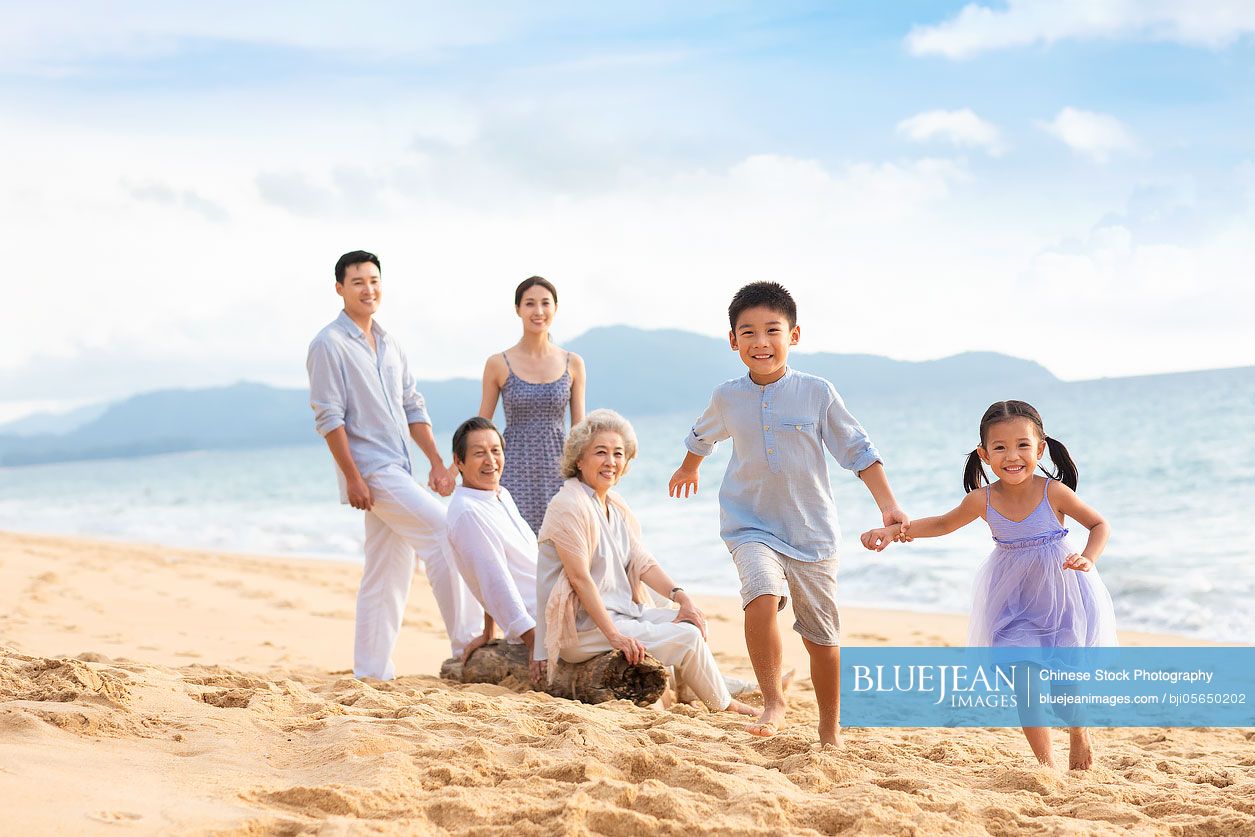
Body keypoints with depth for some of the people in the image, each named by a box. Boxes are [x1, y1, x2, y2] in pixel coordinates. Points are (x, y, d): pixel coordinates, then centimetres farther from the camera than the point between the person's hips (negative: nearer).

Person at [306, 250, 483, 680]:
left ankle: (372, 672, 13)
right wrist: (352, 478, -17)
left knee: (389, 574, 7)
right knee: (444, 532, -15)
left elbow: (412, 407, 18)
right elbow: (328, 417, -12)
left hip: (399, 469, 8)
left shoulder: (388, 344, 17)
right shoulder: (329, 345, -6)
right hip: (370, 470, -8)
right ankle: (466, 643, -10)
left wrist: (437, 461, 9)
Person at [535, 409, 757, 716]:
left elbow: (642, 562, 7)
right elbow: (579, 577, -22)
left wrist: (680, 596, -10)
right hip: (582, 628, -9)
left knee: (691, 621, -1)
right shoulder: (569, 506, -16)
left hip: (619, 613, 9)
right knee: (687, 637, -13)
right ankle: (723, 705, 6)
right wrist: (614, 635, -26)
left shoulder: (616, 506, 12)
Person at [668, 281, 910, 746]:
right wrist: (688, 469, 39)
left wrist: (889, 507, -13)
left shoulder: (817, 393, -8)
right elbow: (703, 436, 22)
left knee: (821, 636, 8)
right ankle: (773, 701, -12)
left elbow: (858, 451, -3)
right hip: (751, 525, 0)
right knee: (762, 598, -29)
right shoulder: (727, 396, -2)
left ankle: (830, 731, 27)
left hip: (812, 531, 0)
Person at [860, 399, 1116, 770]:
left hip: (1061, 594, -2)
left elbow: (1099, 524, -6)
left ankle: (1079, 734, 36)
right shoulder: (983, 500, -13)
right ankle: (1045, 762, 11)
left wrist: (1088, 560, -23)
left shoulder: (1054, 492, -19)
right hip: (1014, 599, 2)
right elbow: (942, 523, 5)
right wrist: (893, 531, -6)